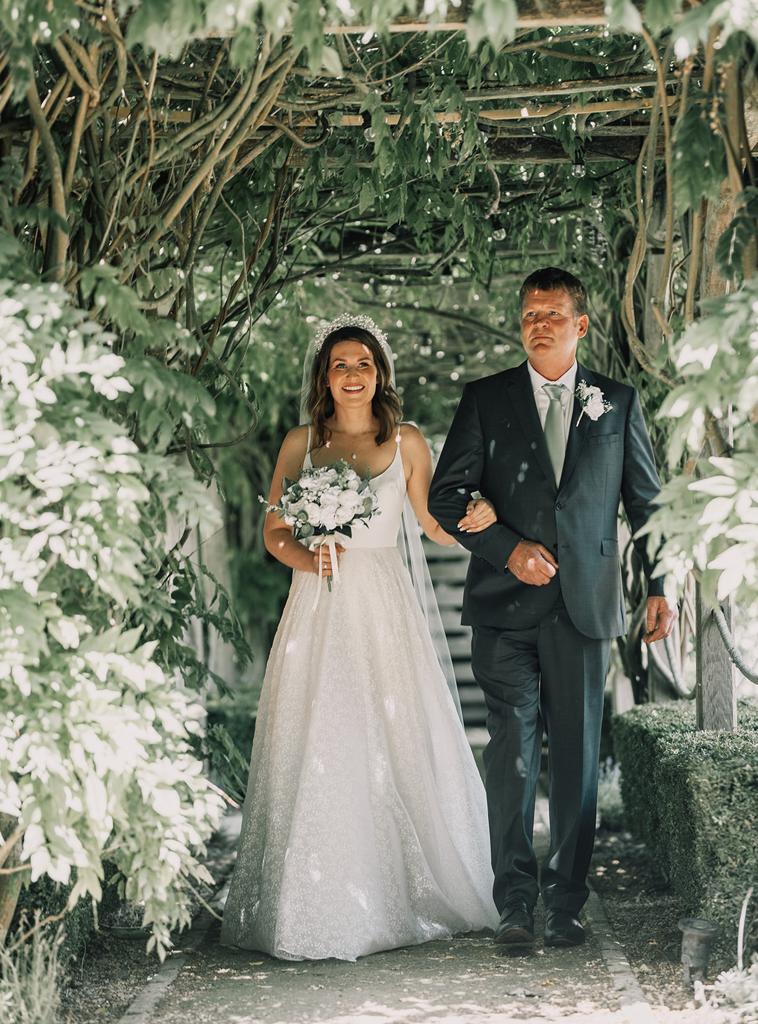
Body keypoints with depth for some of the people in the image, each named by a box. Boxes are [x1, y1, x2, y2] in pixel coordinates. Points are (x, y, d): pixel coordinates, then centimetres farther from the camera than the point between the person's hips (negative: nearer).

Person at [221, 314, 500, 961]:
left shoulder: (406, 442, 7)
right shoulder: (301, 443, 8)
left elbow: (436, 526, 10)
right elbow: (273, 531, 10)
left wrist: (472, 520, -12)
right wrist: (308, 559, -10)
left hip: (384, 612, 0)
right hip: (318, 611, 0)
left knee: (396, 748, -2)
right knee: (316, 753, -4)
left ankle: (398, 898, 12)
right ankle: (320, 908, 5)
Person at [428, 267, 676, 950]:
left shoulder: (619, 403, 9)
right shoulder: (486, 400, 6)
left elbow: (646, 502, 13)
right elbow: (446, 496, 4)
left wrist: (660, 588, 5)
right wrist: (508, 549, -9)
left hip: (586, 605, 1)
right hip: (508, 607, -1)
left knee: (578, 757, 3)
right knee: (513, 753, -4)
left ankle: (567, 905, 13)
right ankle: (515, 904, 3)